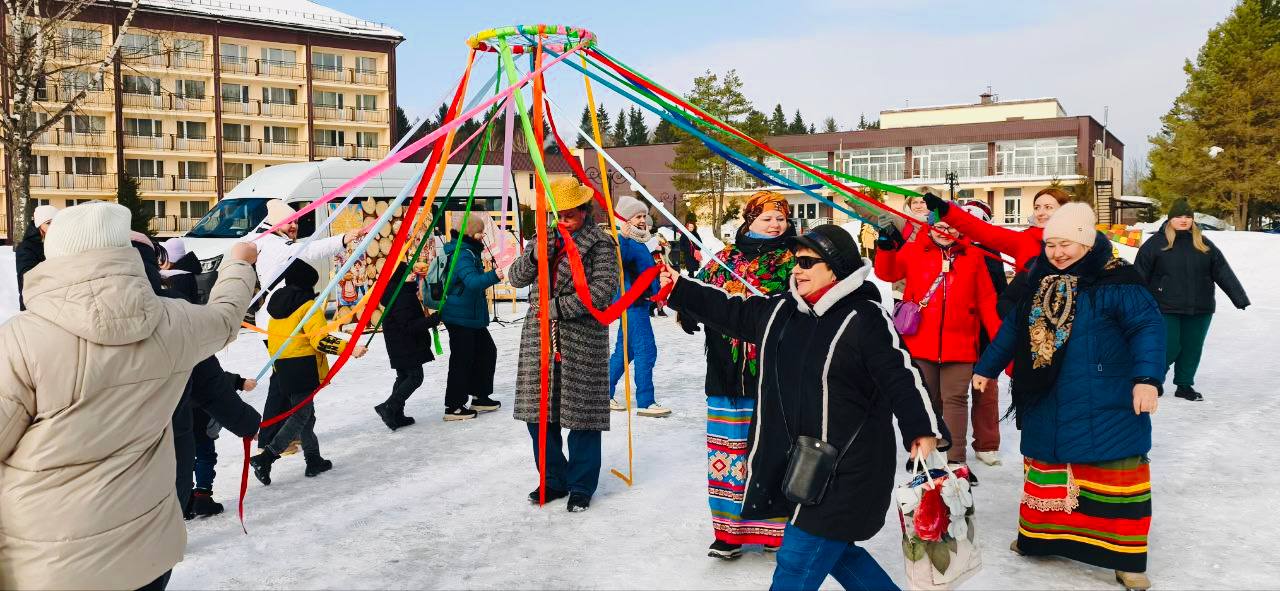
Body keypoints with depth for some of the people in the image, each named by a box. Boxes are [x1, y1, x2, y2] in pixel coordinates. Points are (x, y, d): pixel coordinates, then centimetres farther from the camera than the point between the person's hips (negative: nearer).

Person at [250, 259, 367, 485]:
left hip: (282, 369, 8)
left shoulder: (277, 302, 13)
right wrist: (348, 348, -26)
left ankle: (314, 460, 18)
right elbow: (319, 339, -22)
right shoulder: (308, 305, -12)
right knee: (301, 416, -3)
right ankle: (266, 457, -13)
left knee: (304, 412, 15)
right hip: (303, 368, -8)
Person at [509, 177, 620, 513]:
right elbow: (516, 278, 12)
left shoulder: (600, 243, -2)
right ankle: (553, 480, 25)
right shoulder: (547, 239, 16)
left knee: (581, 414, 1)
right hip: (539, 340, 6)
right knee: (539, 411, 9)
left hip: (581, 341, -5)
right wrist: (534, 256, -8)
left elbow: (603, 289, -15)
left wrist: (559, 306, -16)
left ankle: (581, 486, 16)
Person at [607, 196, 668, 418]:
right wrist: (622, 238, -47)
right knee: (646, 350, -9)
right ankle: (645, 403, -5)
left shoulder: (638, 240, 16)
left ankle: (605, 394, 23)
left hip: (639, 301, 10)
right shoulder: (625, 240, -14)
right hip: (632, 302, -10)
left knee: (625, 350, 15)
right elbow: (618, 260, -35)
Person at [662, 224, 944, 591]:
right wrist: (677, 288, 13)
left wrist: (923, 430, -17)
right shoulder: (781, 310, 8)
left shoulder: (865, 317, -13)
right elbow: (730, 311, 16)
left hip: (847, 469, -8)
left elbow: (899, 375, -13)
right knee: (832, 549, 21)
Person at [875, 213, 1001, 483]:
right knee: (926, 398, 13)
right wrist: (886, 248, -23)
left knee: (955, 399, -2)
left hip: (959, 344, -1)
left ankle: (956, 461, 0)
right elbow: (887, 273, -4)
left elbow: (986, 299, 4)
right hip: (921, 342, 1)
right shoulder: (914, 251, 6)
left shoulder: (973, 257, 5)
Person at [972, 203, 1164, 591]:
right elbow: (1013, 328, 17)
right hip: (1045, 405, 6)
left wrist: (1147, 377, -31)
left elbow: (1148, 326, -18)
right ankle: (1039, 536, 34)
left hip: (1104, 408, -5)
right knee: (1044, 473, 16)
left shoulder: (1115, 281, -12)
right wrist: (987, 368, 21)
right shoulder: (1038, 282, 7)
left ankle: (1127, 559, 14)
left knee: (1114, 478, 1)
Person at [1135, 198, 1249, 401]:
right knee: (1169, 348, -5)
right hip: (1166, 309, -4)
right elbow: (1140, 275, -4)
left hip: (1199, 309, 4)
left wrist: (1240, 298, -1)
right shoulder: (1156, 243, -5)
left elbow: (1223, 272, 5)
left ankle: (1184, 385, 24)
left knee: (1193, 348, 9)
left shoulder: (1204, 244, 7)